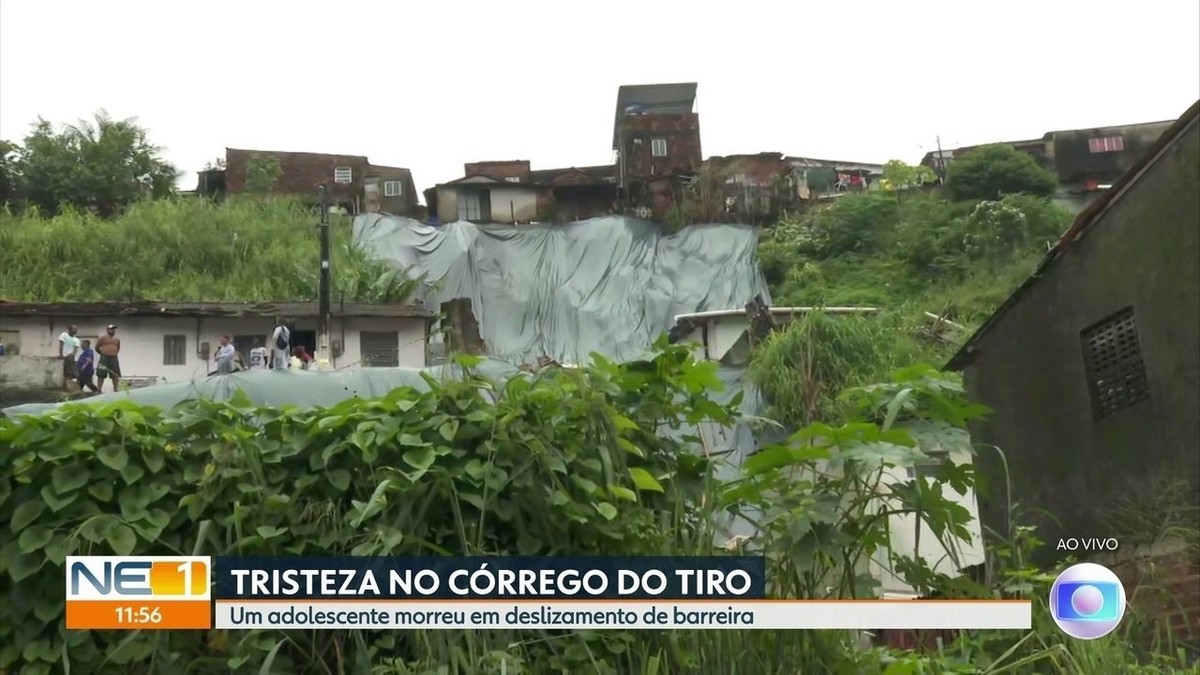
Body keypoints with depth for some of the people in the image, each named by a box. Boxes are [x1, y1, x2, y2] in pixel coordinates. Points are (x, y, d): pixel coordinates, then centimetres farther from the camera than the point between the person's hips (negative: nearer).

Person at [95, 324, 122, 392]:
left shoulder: (117, 339, 13)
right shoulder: (103, 338, 1)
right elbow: (97, 348, 6)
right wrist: (103, 353, 11)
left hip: (114, 359, 4)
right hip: (104, 359, -4)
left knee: (115, 375, 2)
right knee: (101, 375, -2)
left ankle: (115, 390, 8)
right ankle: (99, 390, 3)